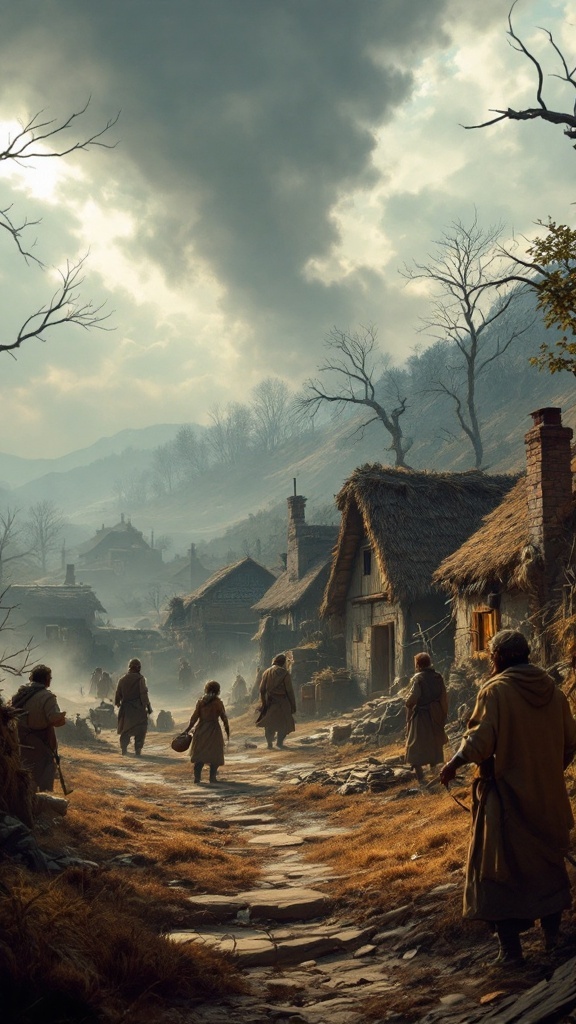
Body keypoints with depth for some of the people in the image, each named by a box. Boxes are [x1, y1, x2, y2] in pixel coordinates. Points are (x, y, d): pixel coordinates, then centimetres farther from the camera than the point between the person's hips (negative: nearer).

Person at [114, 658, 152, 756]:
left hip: (125, 708, 4)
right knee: (140, 730, 4)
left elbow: (118, 694, 11)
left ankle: (124, 748, 12)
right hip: (138, 708, -4)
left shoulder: (122, 679, 5)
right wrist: (148, 706, -6)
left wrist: (117, 703, 27)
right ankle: (138, 750, -1)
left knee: (125, 730, 15)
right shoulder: (140, 678, -9)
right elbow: (144, 694, -12)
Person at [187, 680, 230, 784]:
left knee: (199, 755, 8)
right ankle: (212, 777, 9)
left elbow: (194, 717, -1)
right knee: (215, 755, 10)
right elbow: (224, 717, -3)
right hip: (213, 730, -3)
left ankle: (197, 777, -1)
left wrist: (188, 729, 6)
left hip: (201, 730, 3)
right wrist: (227, 730, 10)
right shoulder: (218, 702, -8)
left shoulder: (200, 701, -1)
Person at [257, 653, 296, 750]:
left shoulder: (266, 673, 4)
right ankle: (279, 742, 1)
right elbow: (289, 691, -10)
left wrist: (263, 704, 16)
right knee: (283, 723, 8)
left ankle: (269, 743, 13)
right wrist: (293, 706, -4)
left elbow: (262, 690, 7)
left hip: (270, 702, 4)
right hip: (282, 702, -4)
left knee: (269, 724, 15)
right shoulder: (284, 673, -10)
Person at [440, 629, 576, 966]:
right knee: (548, 861, 22)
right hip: (548, 796, 5)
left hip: (506, 795, -5)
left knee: (500, 868, 4)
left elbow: (479, 741, -19)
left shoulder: (495, 690, -14)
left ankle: (510, 947, 5)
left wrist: (453, 765, -5)